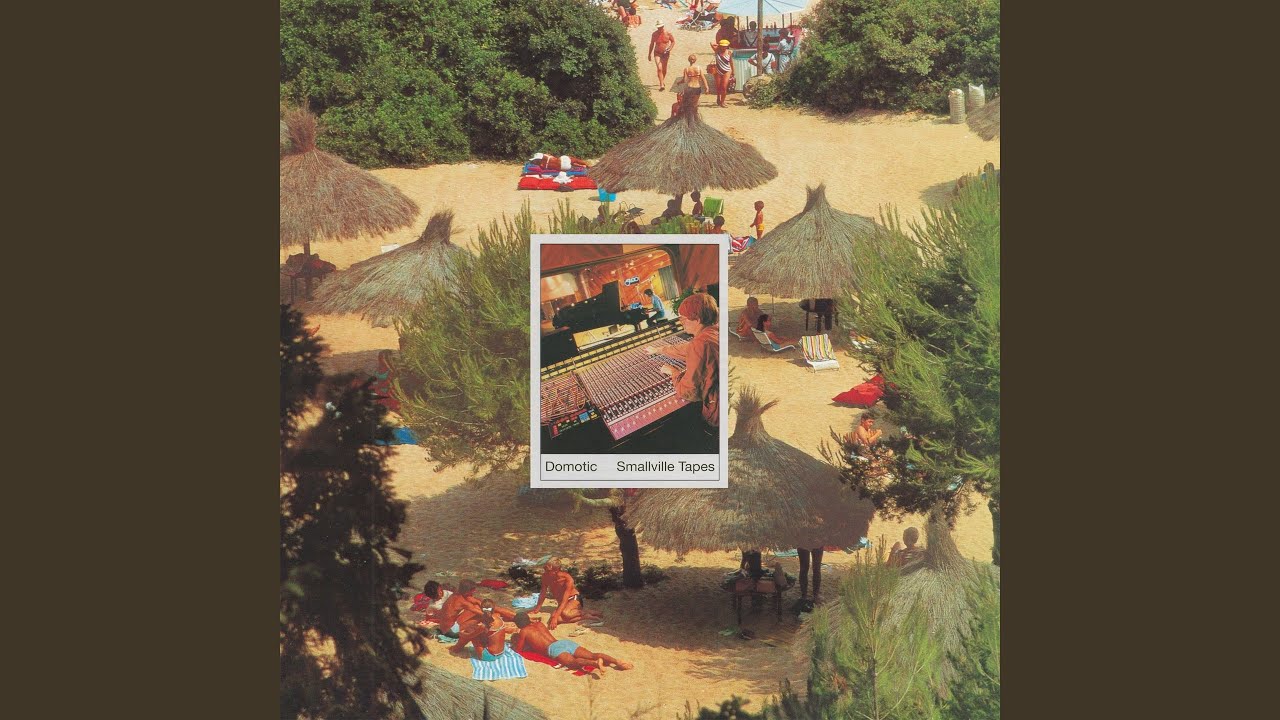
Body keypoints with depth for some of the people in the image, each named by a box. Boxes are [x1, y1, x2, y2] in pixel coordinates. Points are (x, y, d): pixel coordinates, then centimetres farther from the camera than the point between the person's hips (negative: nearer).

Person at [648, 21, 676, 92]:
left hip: (665, 53, 1)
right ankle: (661, 85, -17)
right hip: (657, 53, -1)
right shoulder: (654, 34, -7)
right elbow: (651, 44, 4)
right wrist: (649, 54, 7)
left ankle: (663, 81, 41)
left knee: (664, 69, 15)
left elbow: (673, 41, 2)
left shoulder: (668, 33, -9)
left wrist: (669, 48, -13)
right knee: (659, 68, -15)